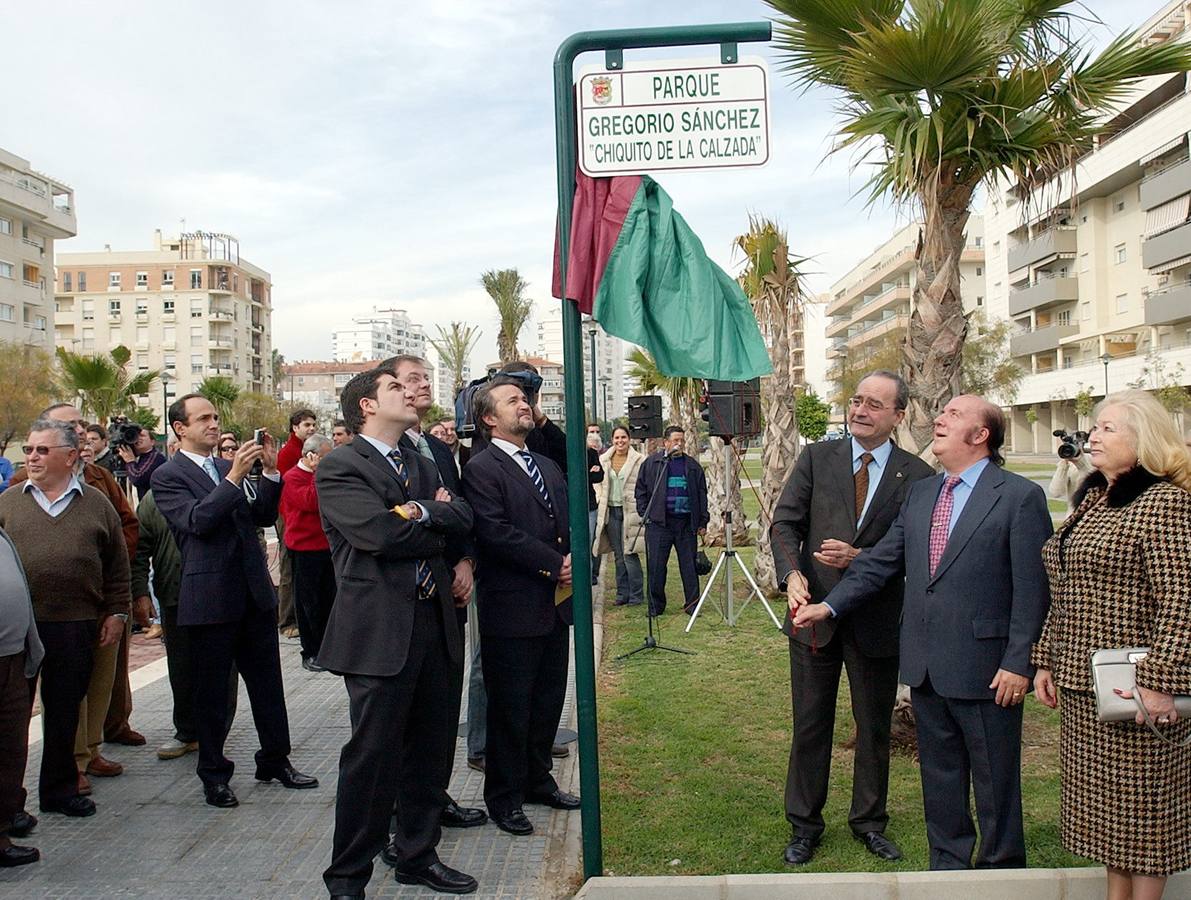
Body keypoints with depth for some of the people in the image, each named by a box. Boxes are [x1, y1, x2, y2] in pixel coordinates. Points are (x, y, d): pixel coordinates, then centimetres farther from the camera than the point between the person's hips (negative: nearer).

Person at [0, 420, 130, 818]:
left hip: (75, 628, 0)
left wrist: (117, 612, 4)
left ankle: (60, 789, 25)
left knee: (64, 712, 11)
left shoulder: (96, 505, 5)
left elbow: (117, 568, 8)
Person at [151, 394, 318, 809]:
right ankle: (214, 773, 19)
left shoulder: (231, 467, 12)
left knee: (267, 680, 12)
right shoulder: (167, 476, -4)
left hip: (255, 590, 5)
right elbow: (196, 520, -19)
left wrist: (270, 473, -5)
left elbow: (265, 515, 9)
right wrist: (234, 478, -24)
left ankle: (275, 759, 24)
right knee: (211, 688, 6)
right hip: (210, 596, -5)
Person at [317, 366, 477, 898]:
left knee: (431, 748, 15)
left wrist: (422, 513, -12)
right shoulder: (339, 468, -7)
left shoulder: (423, 466, 18)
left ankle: (417, 855, 31)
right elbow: (378, 532, -20)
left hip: (434, 623, 7)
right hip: (379, 629, -7)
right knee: (372, 754, 0)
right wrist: (435, 531, -5)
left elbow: (462, 517, 5)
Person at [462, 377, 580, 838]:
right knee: (509, 707, 3)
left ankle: (538, 779, 33)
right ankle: (504, 798, 17)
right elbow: (496, 533, -19)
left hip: (556, 604, 8)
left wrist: (574, 562, -5)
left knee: (548, 699, 16)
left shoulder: (548, 466, 16)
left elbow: (569, 520, 16)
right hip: (513, 609, -7)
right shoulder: (481, 469, -10)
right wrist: (554, 564, -17)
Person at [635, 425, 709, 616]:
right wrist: (645, 514, -1)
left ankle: (692, 605, 13)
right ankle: (656, 606, 12)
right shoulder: (651, 463, 5)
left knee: (689, 566, 4)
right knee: (656, 566, 1)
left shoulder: (693, 466, 12)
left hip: (686, 522, 2)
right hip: (658, 523, -2)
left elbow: (702, 495, 14)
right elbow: (640, 490, 8)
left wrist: (703, 522, 9)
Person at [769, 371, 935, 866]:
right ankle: (804, 824, 26)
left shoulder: (917, 476, -4)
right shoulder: (816, 458, -1)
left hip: (877, 621, 0)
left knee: (874, 727, 15)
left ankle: (869, 821, 34)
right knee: (809, 726, 11)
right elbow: (784, 524, -5)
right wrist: (792, 573, -22)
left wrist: (860, 559, -22)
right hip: (815, 614, 1)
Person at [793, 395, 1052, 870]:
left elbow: (1032, 589, -11)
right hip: (925, 666, 6)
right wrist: (829, 605, 2)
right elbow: (881, 561, 11)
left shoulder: (1020, 496, -9)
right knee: (939, 777, 19)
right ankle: (947, 866, 35)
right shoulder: (920, 493, 11)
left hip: (985, 669, -6)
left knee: (995, 783, 8)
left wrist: (1018, 663, -15)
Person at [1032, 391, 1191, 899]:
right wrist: (1046, 661, 13)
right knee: (1107, 807, 16)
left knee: (1141, 809, 5)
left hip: (1132, 689, -8)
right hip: (1081, 686, 8)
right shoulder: (1090, 501, 13)